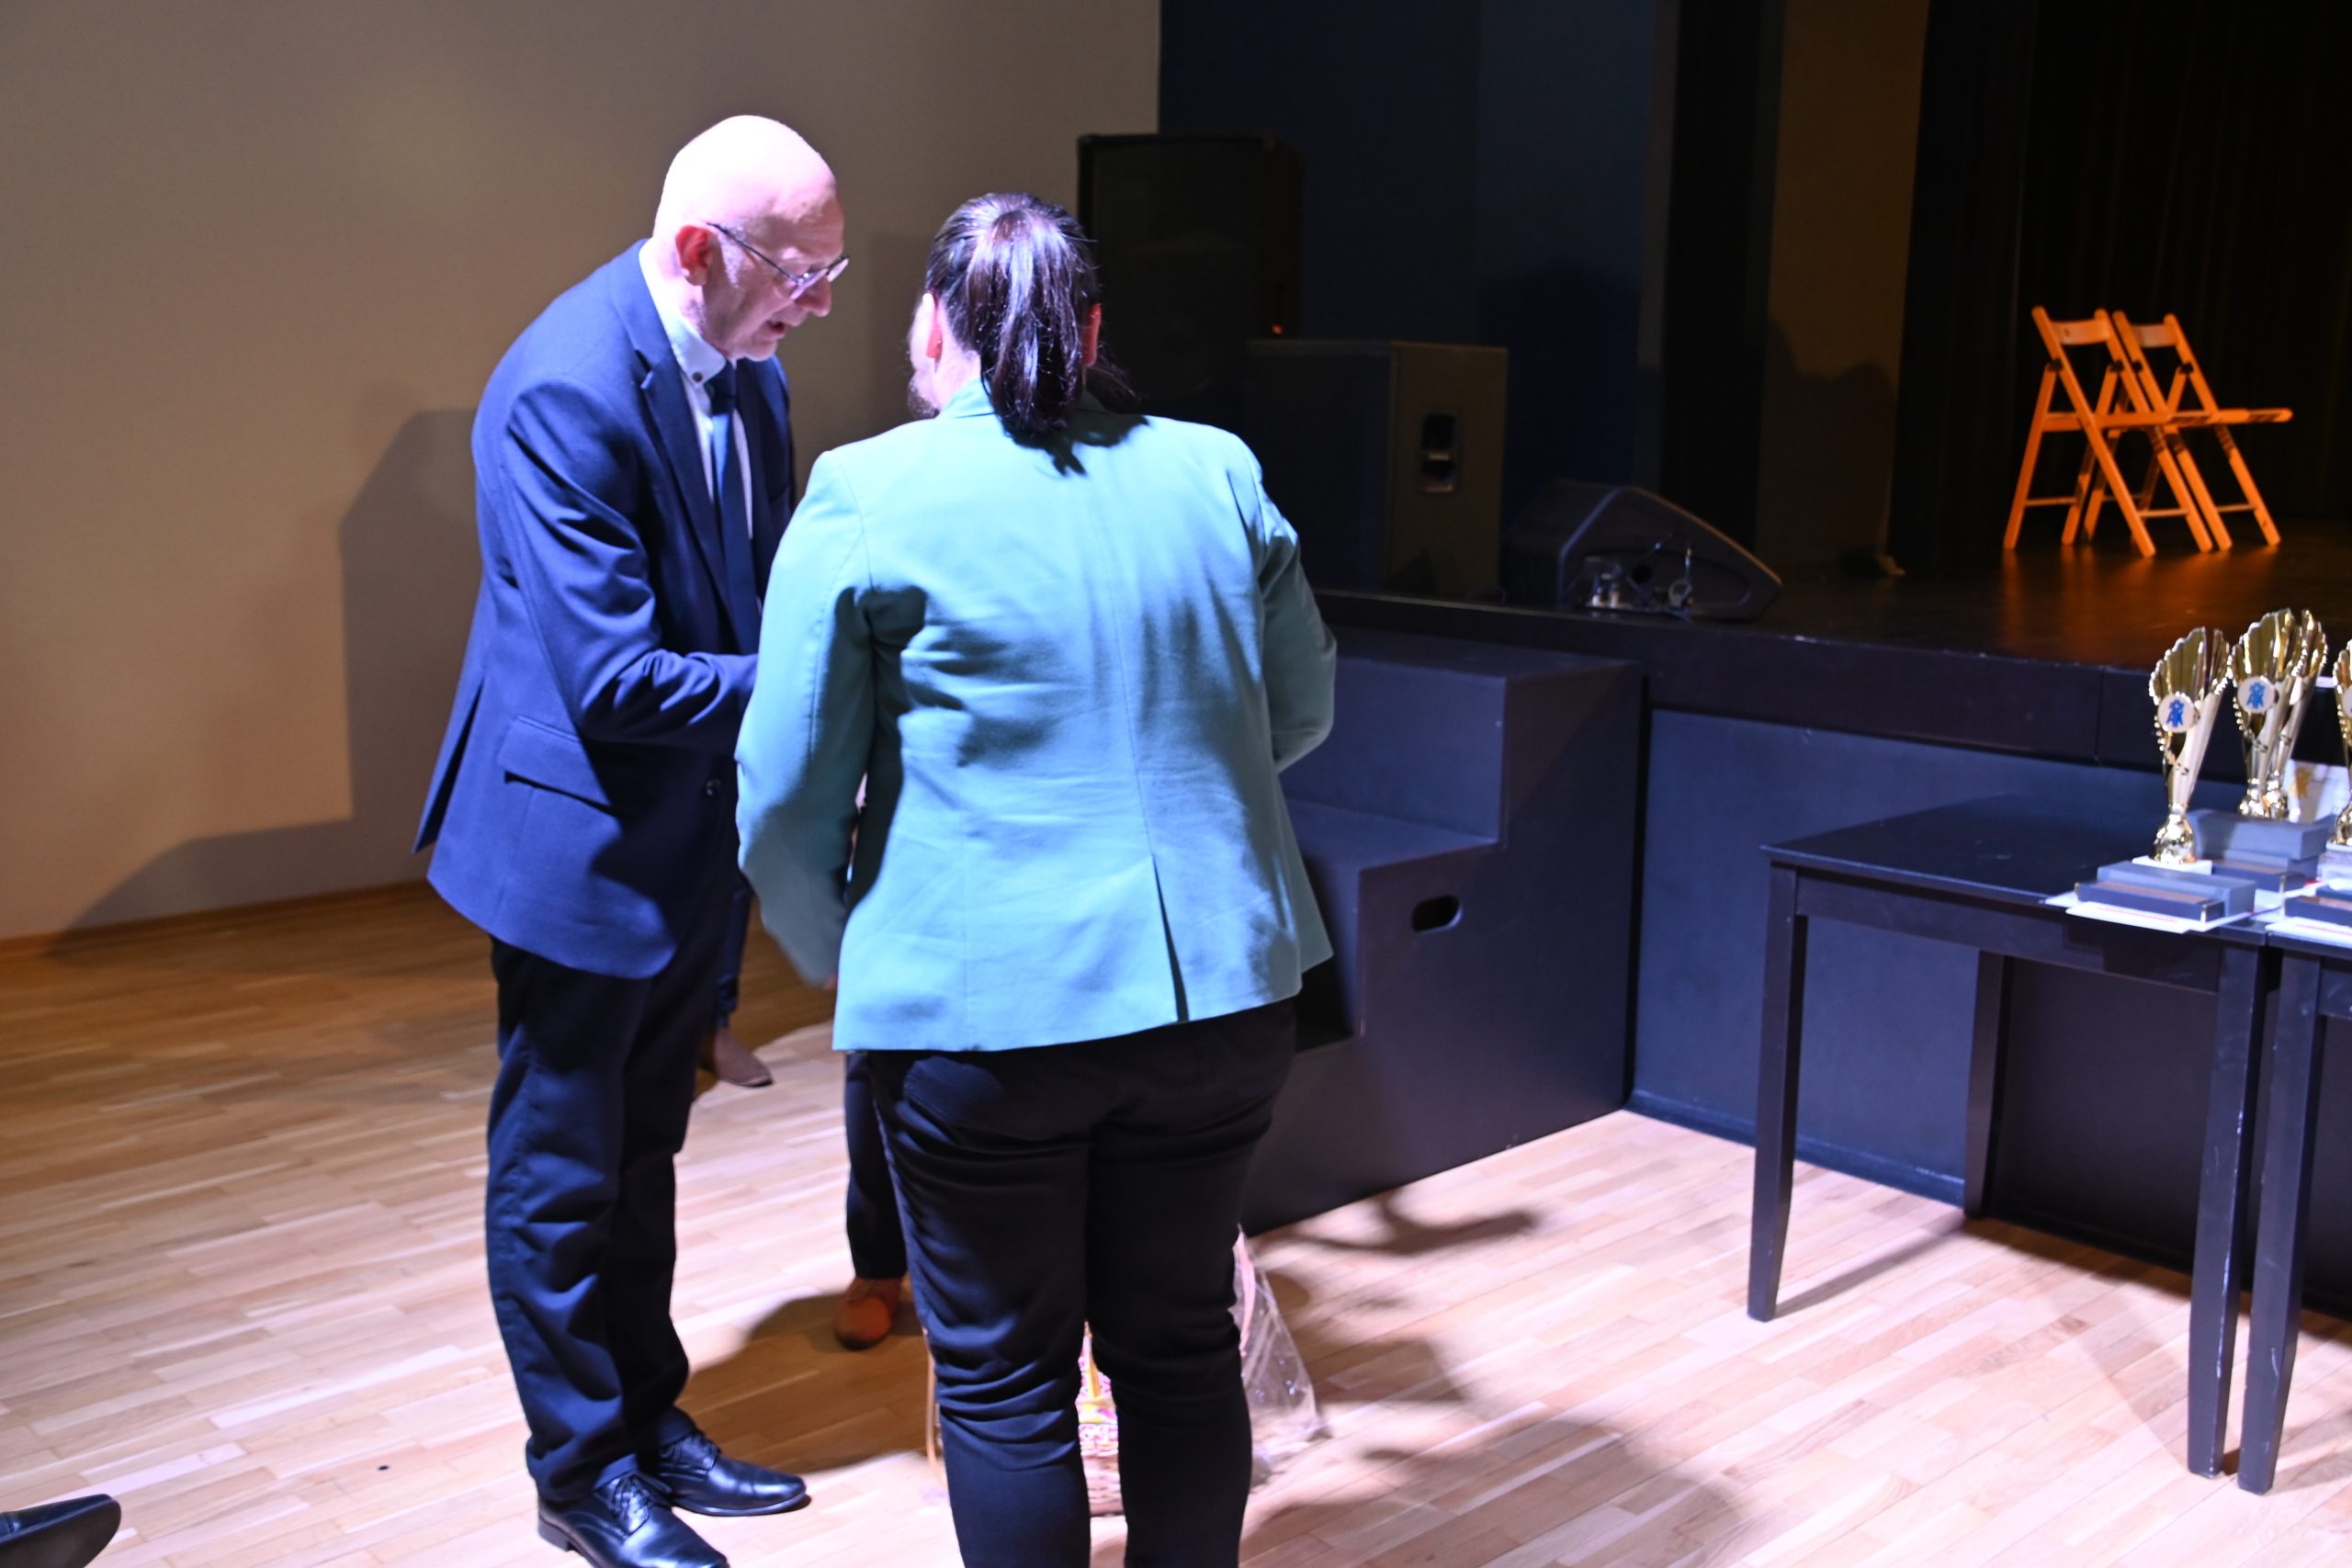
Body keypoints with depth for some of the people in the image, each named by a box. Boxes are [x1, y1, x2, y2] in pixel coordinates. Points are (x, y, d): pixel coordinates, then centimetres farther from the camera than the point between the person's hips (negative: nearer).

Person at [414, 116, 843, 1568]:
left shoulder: (744, 369, 1)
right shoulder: (568, 390, -25)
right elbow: (613, 678, -28)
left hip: (688, 834, 8)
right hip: (582, 837, -8)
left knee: (644, 1155, 21)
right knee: (562, 1175, 10)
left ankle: (650, 1416, 38)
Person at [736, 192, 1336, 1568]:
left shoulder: (867, 495, -5)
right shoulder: (1218, 473, 4)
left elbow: (785, 801, -3)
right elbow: (1302, 712, 15)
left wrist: (845, 960, 14)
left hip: (986, 1004, -3)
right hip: (1223, 988, 4)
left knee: (1005, 1378, 12)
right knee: (1182, 1345, 18)